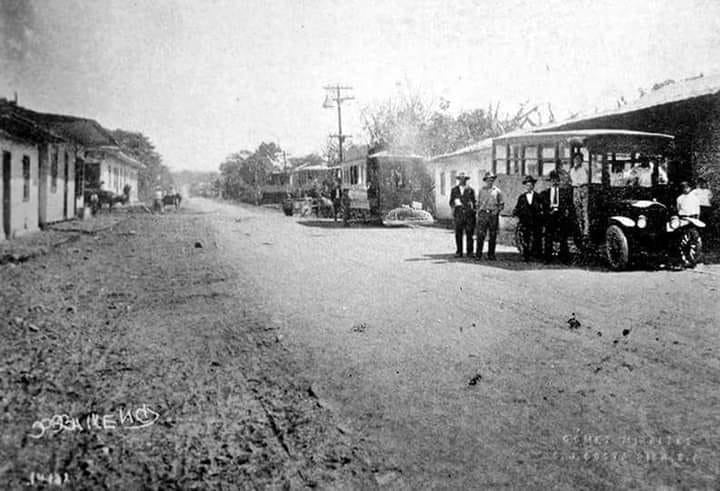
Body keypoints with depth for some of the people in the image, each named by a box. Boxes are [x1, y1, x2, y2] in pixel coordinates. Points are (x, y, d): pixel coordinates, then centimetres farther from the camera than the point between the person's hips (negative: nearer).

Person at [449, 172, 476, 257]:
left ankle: (470, 252, 0)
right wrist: (455, 204, -6)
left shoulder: (470, 190, 13)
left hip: (469, 214, -1)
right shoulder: (454, 190, 15)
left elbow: (474, 202, 13)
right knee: (458, 234, -3)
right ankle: (459, 252, 2)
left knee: (469, 234, -4)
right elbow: (451, 202, 15)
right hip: (458, 213, 1)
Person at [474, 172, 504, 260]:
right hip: (483, 214, 0)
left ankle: (491, 255, 10)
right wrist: (478, 213, 9)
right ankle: (478, 254, -3)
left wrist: (497, 210, -7)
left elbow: (502, 204, 9)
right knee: (480, 235, -7)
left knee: (493, 236, 3)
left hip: (493, 214, 0)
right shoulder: (481, 190, 12)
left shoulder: (497, 191, 8)